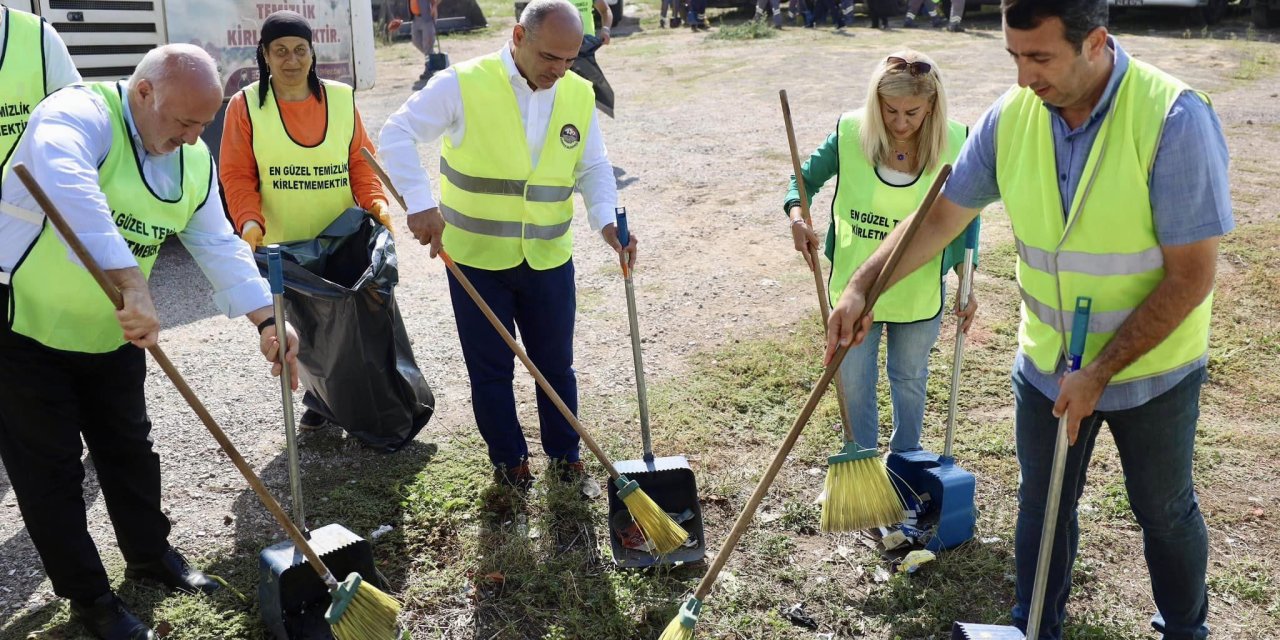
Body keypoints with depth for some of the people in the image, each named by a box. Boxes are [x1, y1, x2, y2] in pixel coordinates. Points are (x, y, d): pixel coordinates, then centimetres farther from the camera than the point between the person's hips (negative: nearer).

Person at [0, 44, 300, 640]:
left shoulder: (193, 161, -1)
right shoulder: (80, 113, -24)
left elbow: (219, 246, 0)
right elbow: (66, 187, -46)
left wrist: (266, 319, -14)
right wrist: (132, 285, -53)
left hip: (110, 331, 7)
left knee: (129, 446, 17)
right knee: (51, 466, 4)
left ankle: (150, 553, 38)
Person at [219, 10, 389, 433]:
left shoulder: (341, 98, 3)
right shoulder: (245, 105, -3)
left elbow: (360, 160, 4)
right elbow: (237, 175, -4)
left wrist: (374, 201, -13)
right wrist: (249, 220, -20)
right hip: (283, 245, -1)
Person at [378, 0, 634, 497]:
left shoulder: (579, 94, 0)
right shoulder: (463, 84, -13)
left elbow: (593, 168, 5)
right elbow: (397, 135, -12)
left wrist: (605, 219, -14)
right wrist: (421, 203, -25)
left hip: (549, 259, 3)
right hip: (476, 258, -3)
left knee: (556, 364, 13)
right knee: (490, 369, 9)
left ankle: (566, 457, 31)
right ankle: (509, 463, 27)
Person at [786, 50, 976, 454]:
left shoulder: (953, 144, -15)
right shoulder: (850, 134, -17)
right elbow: (807, 178, -4)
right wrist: (797, 217, -25)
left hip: (920, 290, 0)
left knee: (909, 379, 21)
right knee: (854, 383, 12)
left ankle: (907, 458, 45)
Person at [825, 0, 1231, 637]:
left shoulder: (1174, 119, -26)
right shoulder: (1011, 116, -12)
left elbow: (1192, 275, -23)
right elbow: (941, 215, -2)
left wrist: (1100, 372, -22)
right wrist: (860, 286, -12)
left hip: (1152, 368, -3)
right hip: (1047, 363, 3)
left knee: (1165, 512, 19)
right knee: (1042, 505, 18)